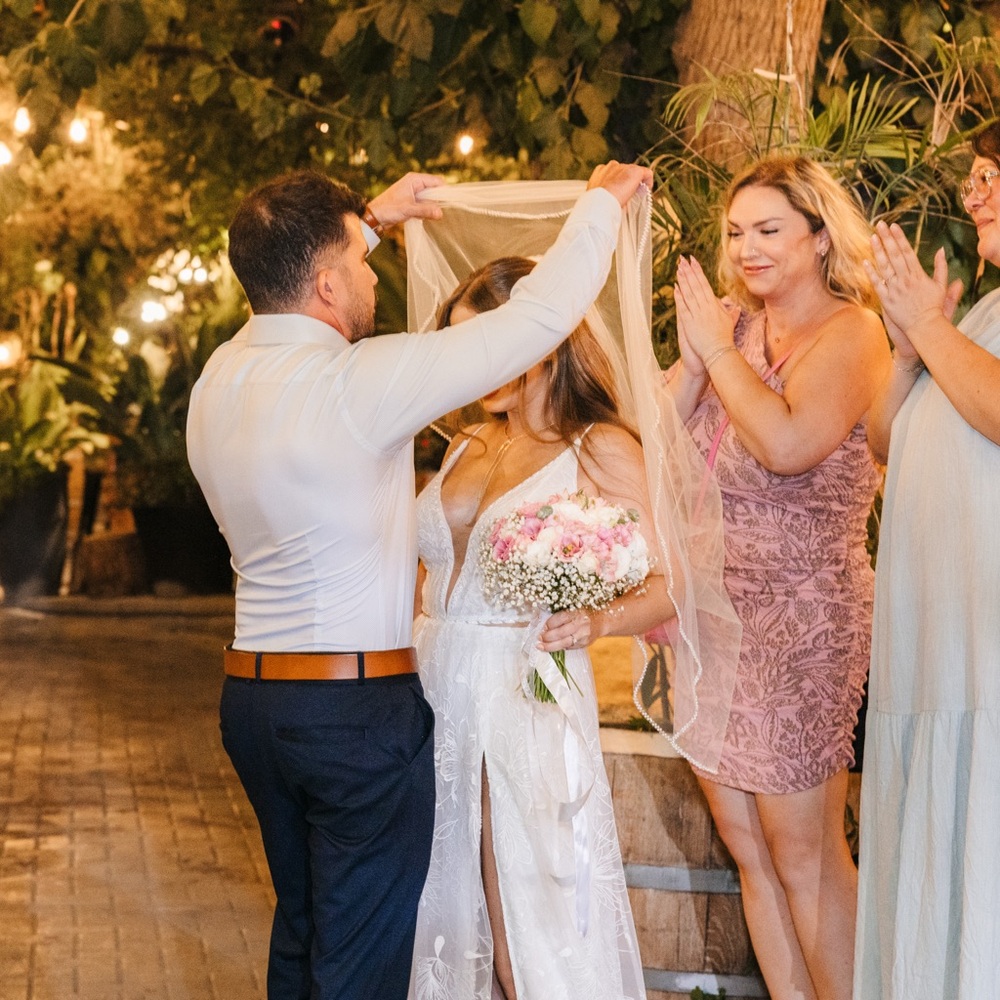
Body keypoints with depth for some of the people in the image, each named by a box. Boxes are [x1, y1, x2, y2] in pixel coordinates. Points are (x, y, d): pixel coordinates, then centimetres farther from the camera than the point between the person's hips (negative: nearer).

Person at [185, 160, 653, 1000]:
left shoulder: (222, 376, 2)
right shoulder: (359, 383, -19)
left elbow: (288, 294, 27)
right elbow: (536, 318, -14)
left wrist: (368, 219, 33)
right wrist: (602, 202, 1)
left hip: (254, 697, 8)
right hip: (360, 706, -8)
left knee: (301, 930, 21)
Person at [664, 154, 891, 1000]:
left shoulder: (849, 331, -9)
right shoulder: (735, 328, 10)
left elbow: (789, 444, -26)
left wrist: (720, 350, -14)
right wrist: (693, 359, -9)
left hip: (799, 617, -7)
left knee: (804, 857, 0)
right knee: (749, 851, 11)